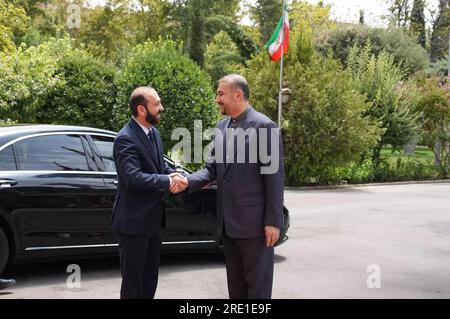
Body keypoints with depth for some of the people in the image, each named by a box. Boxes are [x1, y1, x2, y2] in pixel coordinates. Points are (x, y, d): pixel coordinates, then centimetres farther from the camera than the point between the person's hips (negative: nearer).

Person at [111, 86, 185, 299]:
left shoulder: (153, 131, 7)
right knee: (132, 282, 6)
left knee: (150, 281, 20)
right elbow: (133, 177, -30)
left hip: (152, 219, 9)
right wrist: (167, 181, -21)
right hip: (133, 222, -9)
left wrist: (181, 177, -4)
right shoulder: (126, 139, -21)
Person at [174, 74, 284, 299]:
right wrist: (188, 182, -9)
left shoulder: (264, 126, -12)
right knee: (235, 283, 18)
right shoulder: (221, 127, 11)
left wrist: (273, 221, -16)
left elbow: (274, 177, -14)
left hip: (254, 222, -7)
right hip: (228, 222, 7)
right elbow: (212, 168, 10)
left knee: (257, 284, 5)